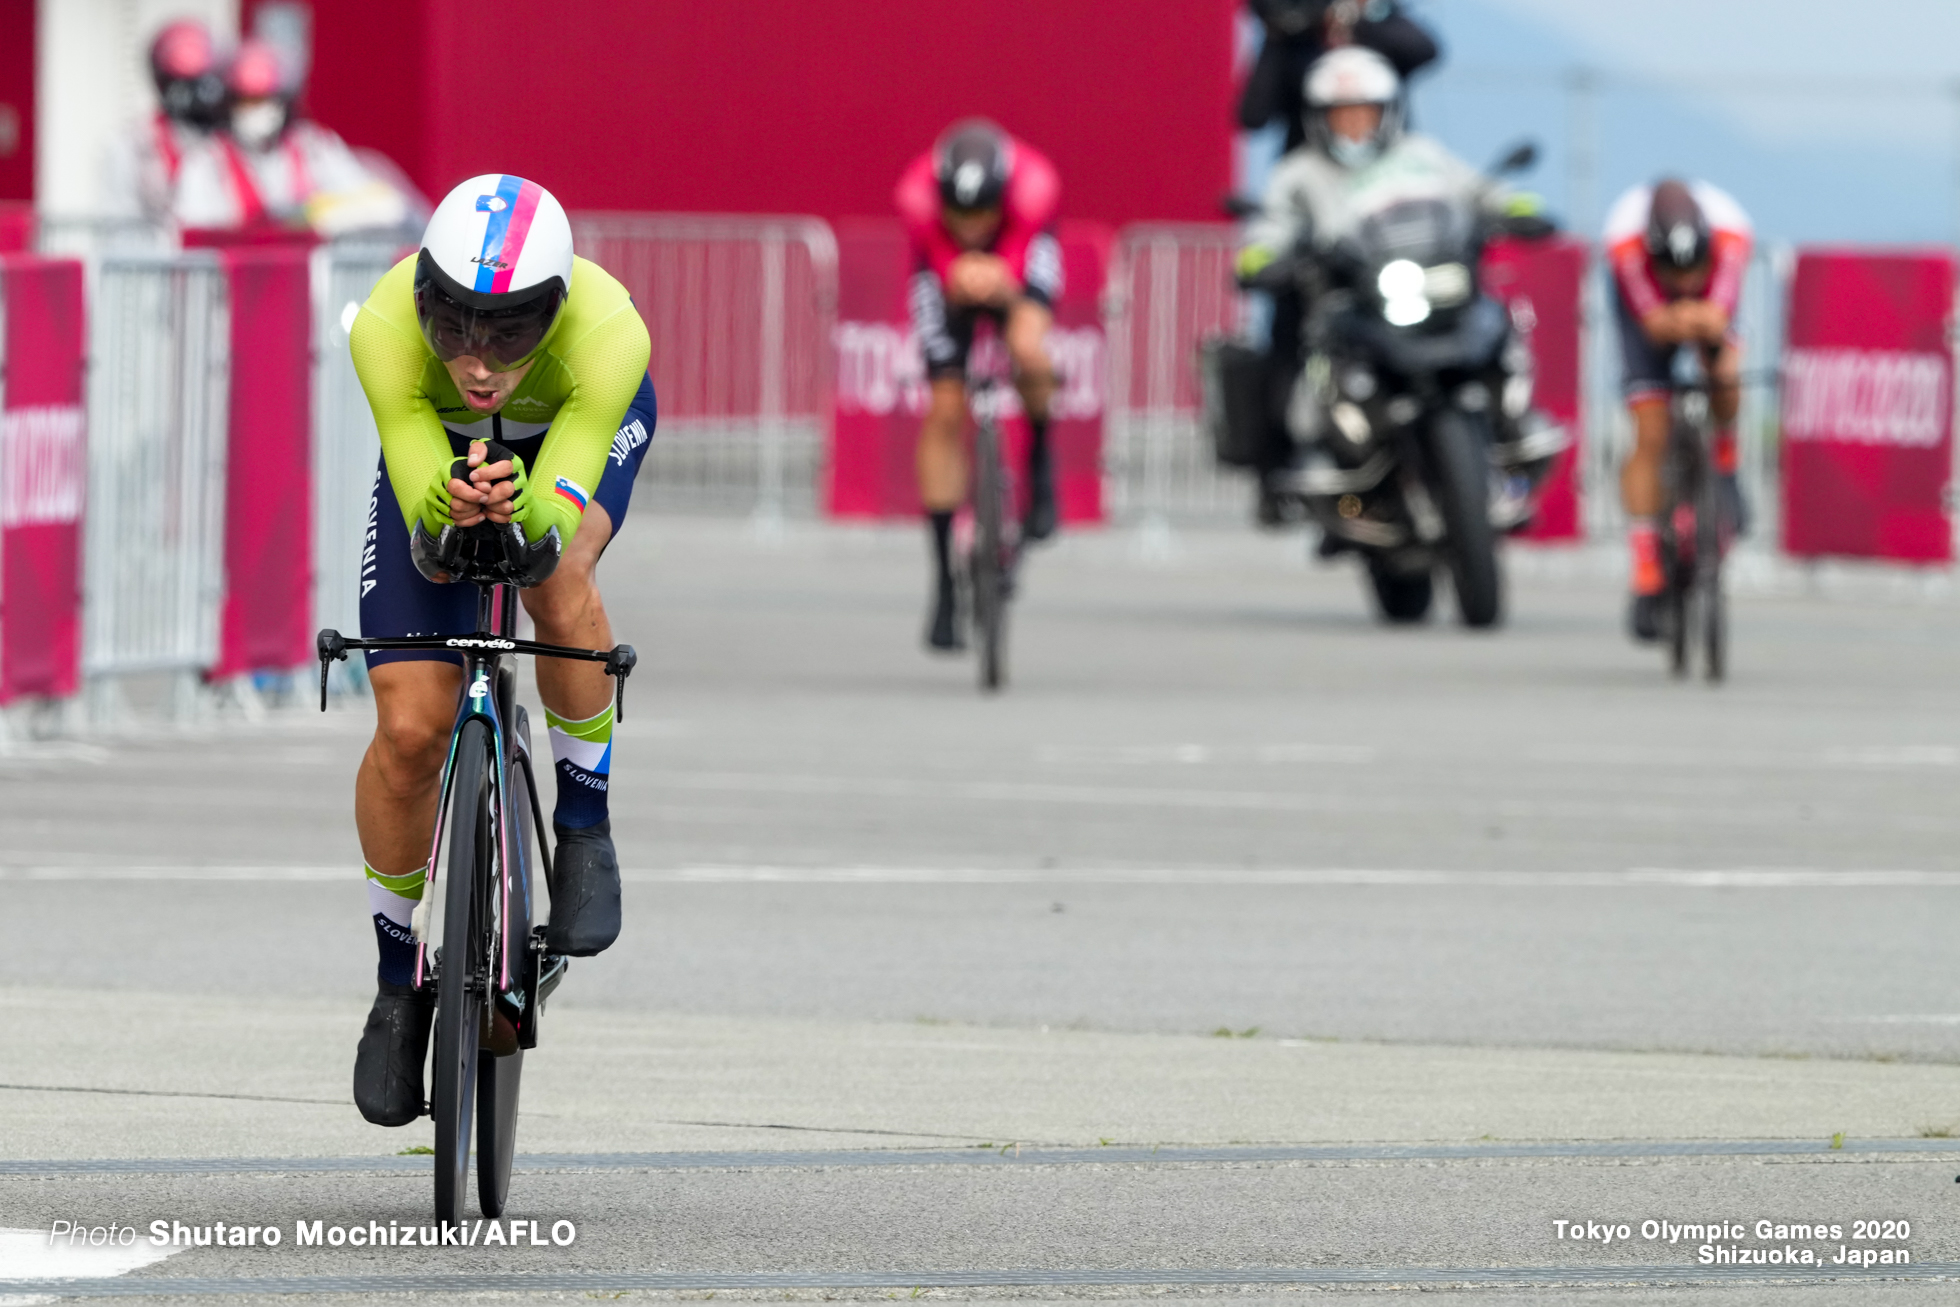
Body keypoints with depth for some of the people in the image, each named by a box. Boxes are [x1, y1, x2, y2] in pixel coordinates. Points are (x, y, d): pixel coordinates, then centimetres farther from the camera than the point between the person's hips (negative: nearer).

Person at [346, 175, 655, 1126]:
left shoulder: (608, 333, -42)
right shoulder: (387, 331, -39)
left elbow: (552, 522, -44)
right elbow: (422, 520, -38)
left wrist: (518, 505, -66)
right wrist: (449, 503, -61)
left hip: (580, 429, -1)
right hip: (438, 441, 1)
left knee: (556, 577, -35)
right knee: (409, 730, -9)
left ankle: (584, 825, -10)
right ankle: (400, 980, 15)